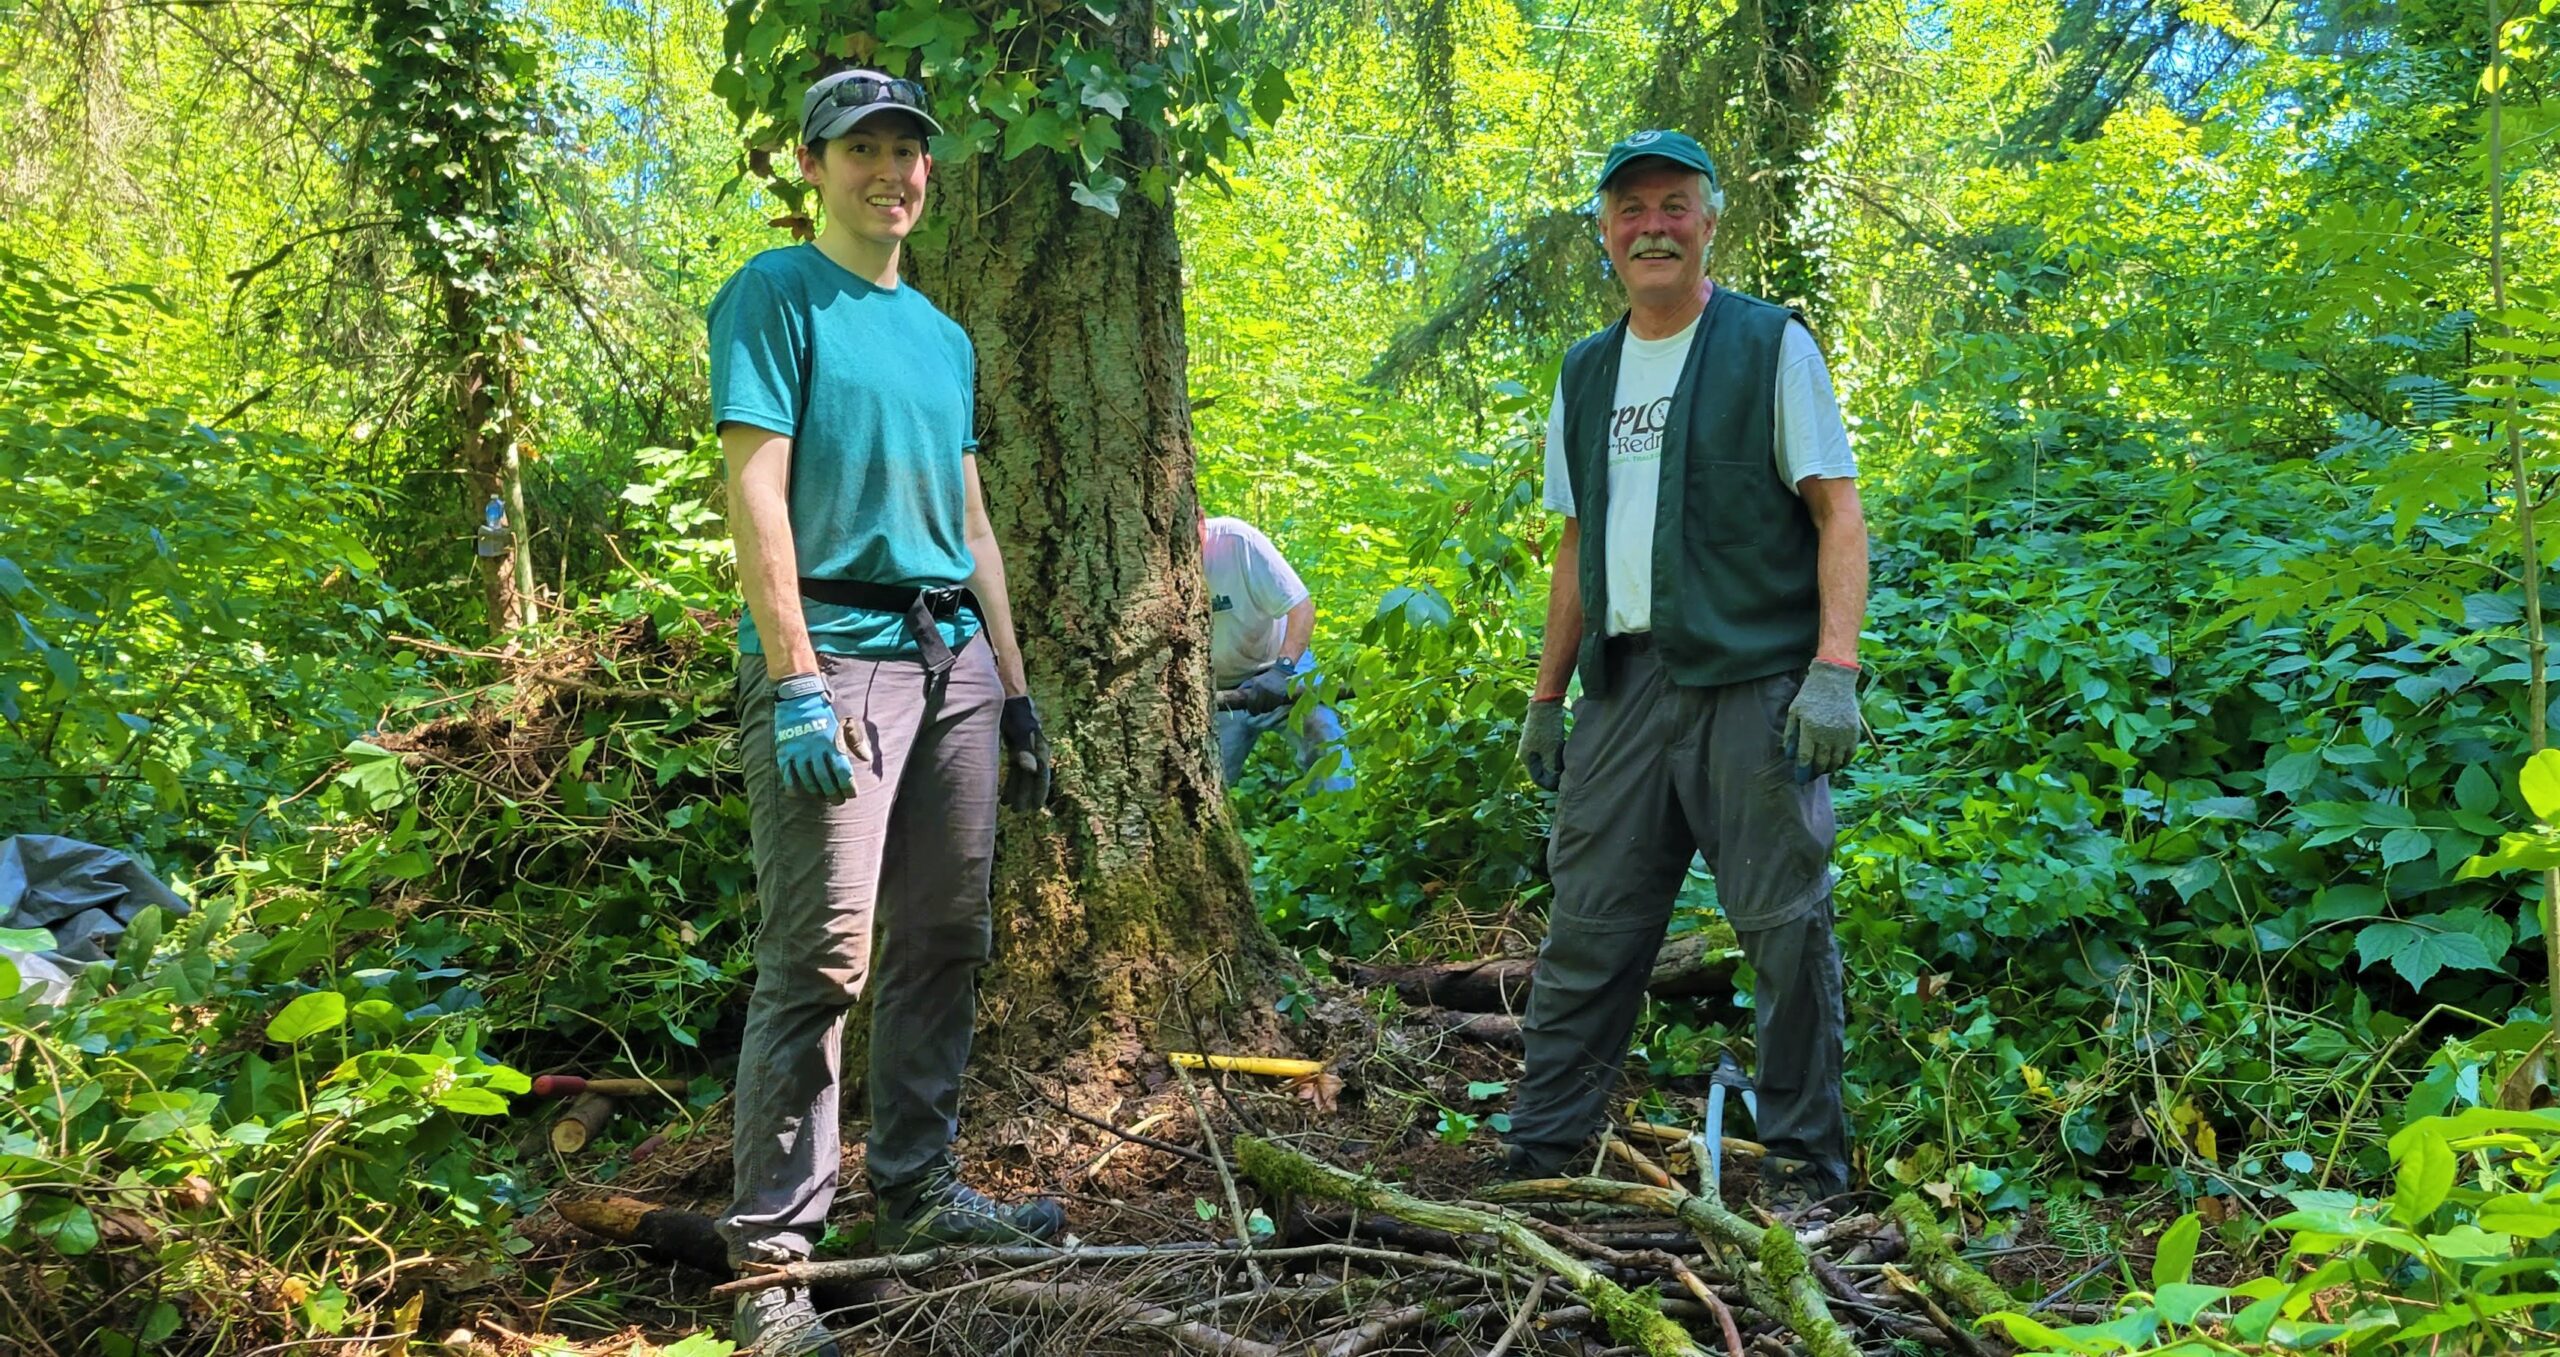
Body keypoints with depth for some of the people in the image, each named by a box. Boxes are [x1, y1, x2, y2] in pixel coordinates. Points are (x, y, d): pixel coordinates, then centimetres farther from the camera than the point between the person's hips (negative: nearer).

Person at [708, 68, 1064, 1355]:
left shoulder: (944, 335, 21)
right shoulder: (775, 295, 0)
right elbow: (755, 493, -10)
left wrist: (1014, 689, 18)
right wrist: (797, 687, -19)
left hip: (953, 657, 7)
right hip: (836, 653, -7)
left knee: (943, 944, 11)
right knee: (820, 959, -9)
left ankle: (917, 1193, 25)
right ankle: (773, 1254, 0)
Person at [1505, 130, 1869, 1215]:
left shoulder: (1772, 346, 2)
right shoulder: (1585, 375, 18)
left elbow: (1839, 513, -4)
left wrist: (1835, 668, -15)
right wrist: (1547, 695, 18)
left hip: (1753, 683, -5)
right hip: (1624, 684, 5)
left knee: (1786, 927, -2)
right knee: (1587, 925, 6)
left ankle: (1804, 1166, 10)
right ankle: (1537, 1155, 13)